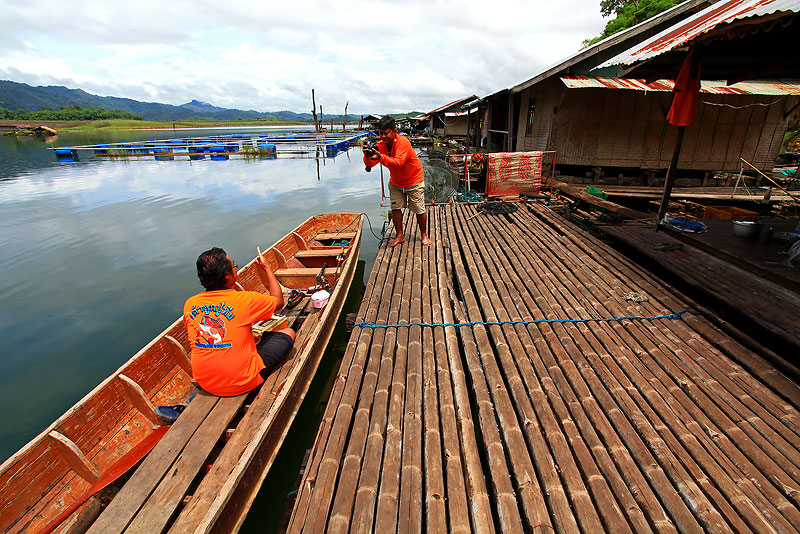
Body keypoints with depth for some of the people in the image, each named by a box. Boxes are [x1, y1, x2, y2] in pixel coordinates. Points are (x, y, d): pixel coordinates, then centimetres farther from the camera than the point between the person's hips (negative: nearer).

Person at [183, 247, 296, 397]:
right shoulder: (244, 300, -19)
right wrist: (266, 267, 8)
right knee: (289, 333, 8)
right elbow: (279, 300, -1)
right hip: (242, 383, -6)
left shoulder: (189, 305, -4)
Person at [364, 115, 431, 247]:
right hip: (395, 182, 6)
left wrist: (381, 157, -54)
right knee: (396, 208, 3)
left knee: (419, 210, 1)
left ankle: (424, 235, 21)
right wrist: (368, 155, -36)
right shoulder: (381, 144, -8)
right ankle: (400, 236, 18)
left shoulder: (403, 142, -27)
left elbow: (398, 163, -42)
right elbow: (370, 164, -14)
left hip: (414, 181, -5)